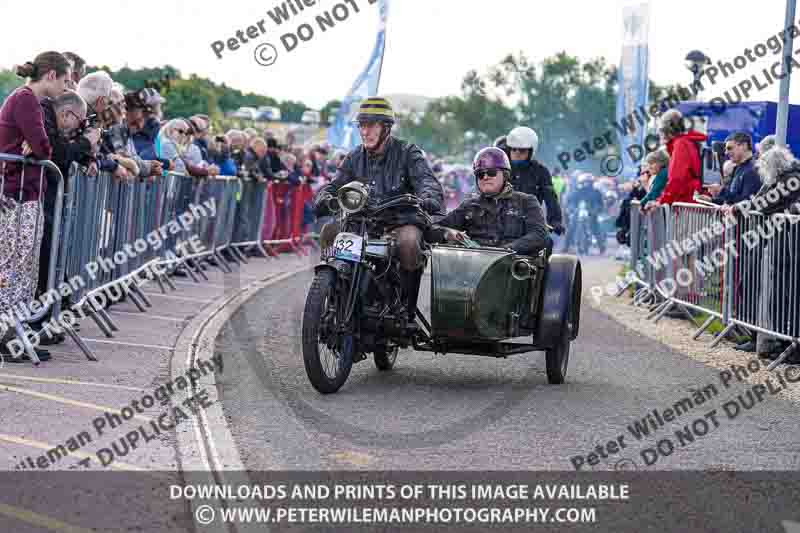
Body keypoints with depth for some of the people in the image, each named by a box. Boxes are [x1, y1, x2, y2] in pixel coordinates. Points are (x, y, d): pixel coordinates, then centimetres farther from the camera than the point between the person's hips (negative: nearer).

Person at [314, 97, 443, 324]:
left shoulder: (408, 153, -1)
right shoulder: (355, 158, 14)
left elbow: (427, 180, -16)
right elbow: (335, 185, 8)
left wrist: (429, 199, -41)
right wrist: (323, 199, -18)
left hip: (403, 221, -5)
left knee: (408, 244, -38)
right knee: (330, 232, -19)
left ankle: (408, 308, -20)